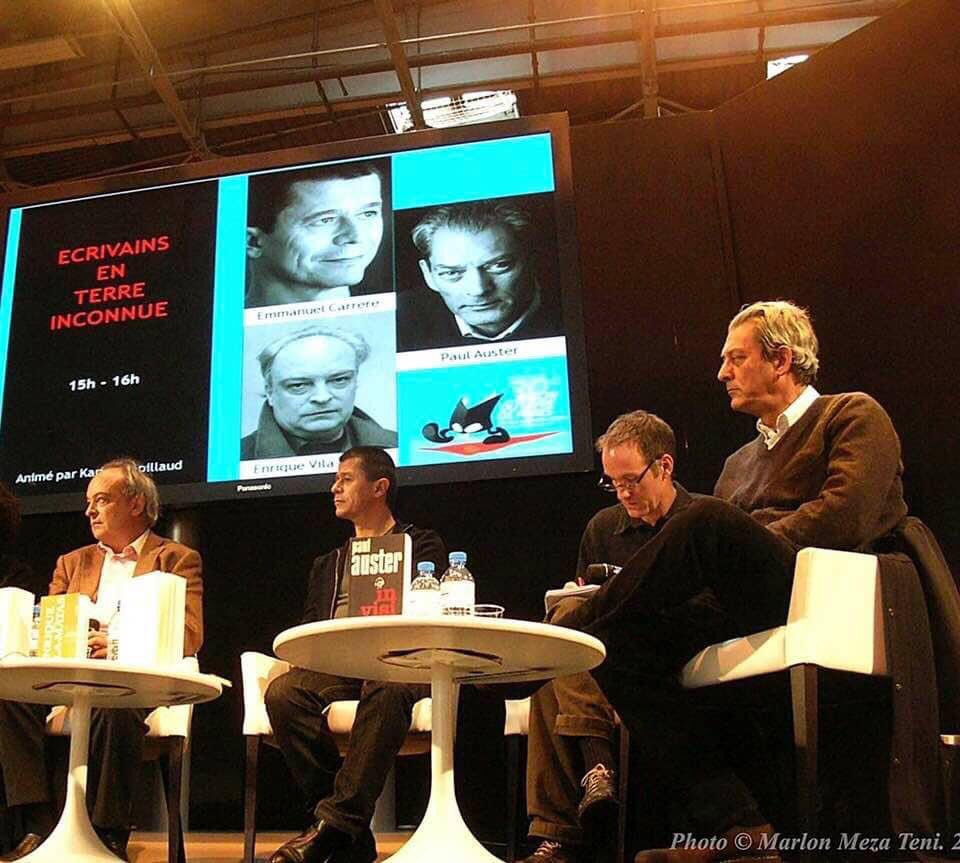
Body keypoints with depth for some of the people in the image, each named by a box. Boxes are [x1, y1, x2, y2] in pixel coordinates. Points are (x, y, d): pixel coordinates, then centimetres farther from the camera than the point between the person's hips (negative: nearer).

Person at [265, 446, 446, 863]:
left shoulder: (421, 544, 17)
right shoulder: (326, 564, 31)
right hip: (334, 669, 4)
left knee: (386, 688, -40)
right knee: (282, 692, -29)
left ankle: (333, 824, -37)